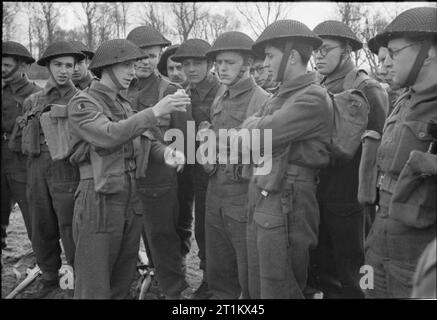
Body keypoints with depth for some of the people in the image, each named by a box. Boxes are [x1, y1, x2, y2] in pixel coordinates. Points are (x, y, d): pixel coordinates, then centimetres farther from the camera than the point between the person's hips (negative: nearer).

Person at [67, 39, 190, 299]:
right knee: (94, 287, -1)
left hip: (132, 200, 7)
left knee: (124, 280, 16)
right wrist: (154, 112, -28)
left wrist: (164, 151, -10)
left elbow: (143, 140, 12)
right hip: (100, 202, -7)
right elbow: (109, 135, -24)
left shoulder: (124, 105, 18)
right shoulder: (83, 103, -7)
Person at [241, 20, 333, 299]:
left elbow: (257, 135, -19)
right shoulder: (282, 95, 16)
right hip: (261, 200, 9)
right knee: (257, 289, 18)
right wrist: (259, 126, -3)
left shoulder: (313, 98, -14)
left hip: (287, 205, -9)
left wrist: (254, 124, 0)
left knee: (278, 290, 3)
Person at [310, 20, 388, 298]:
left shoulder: (367, 90, -11)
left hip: (350, 203, -7)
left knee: (351, 280, 7)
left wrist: (372, 205, -17)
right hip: (320, 200, 7)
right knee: (324, 272, 19)